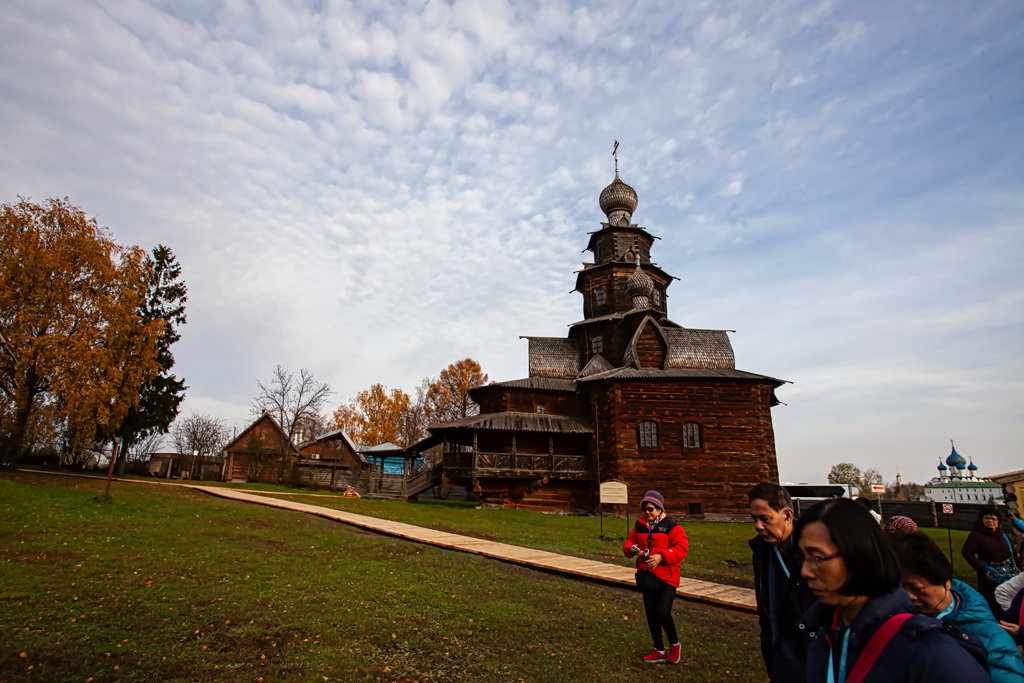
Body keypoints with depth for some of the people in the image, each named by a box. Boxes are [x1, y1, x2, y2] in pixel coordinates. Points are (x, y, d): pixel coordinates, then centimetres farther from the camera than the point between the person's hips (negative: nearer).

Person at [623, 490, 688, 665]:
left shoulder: (671, 527, -8)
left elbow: (681, 548, -15)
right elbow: (629, 541, 15)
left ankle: (675, 645, 17)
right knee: (650, 614, 10)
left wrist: (661, 556, -25)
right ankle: (659, 652, 26)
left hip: (667, 578, -5)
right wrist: (631, 548, -9)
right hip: (648, 576, 6)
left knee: (663, 613, -12)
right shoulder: (640, 525, 8)